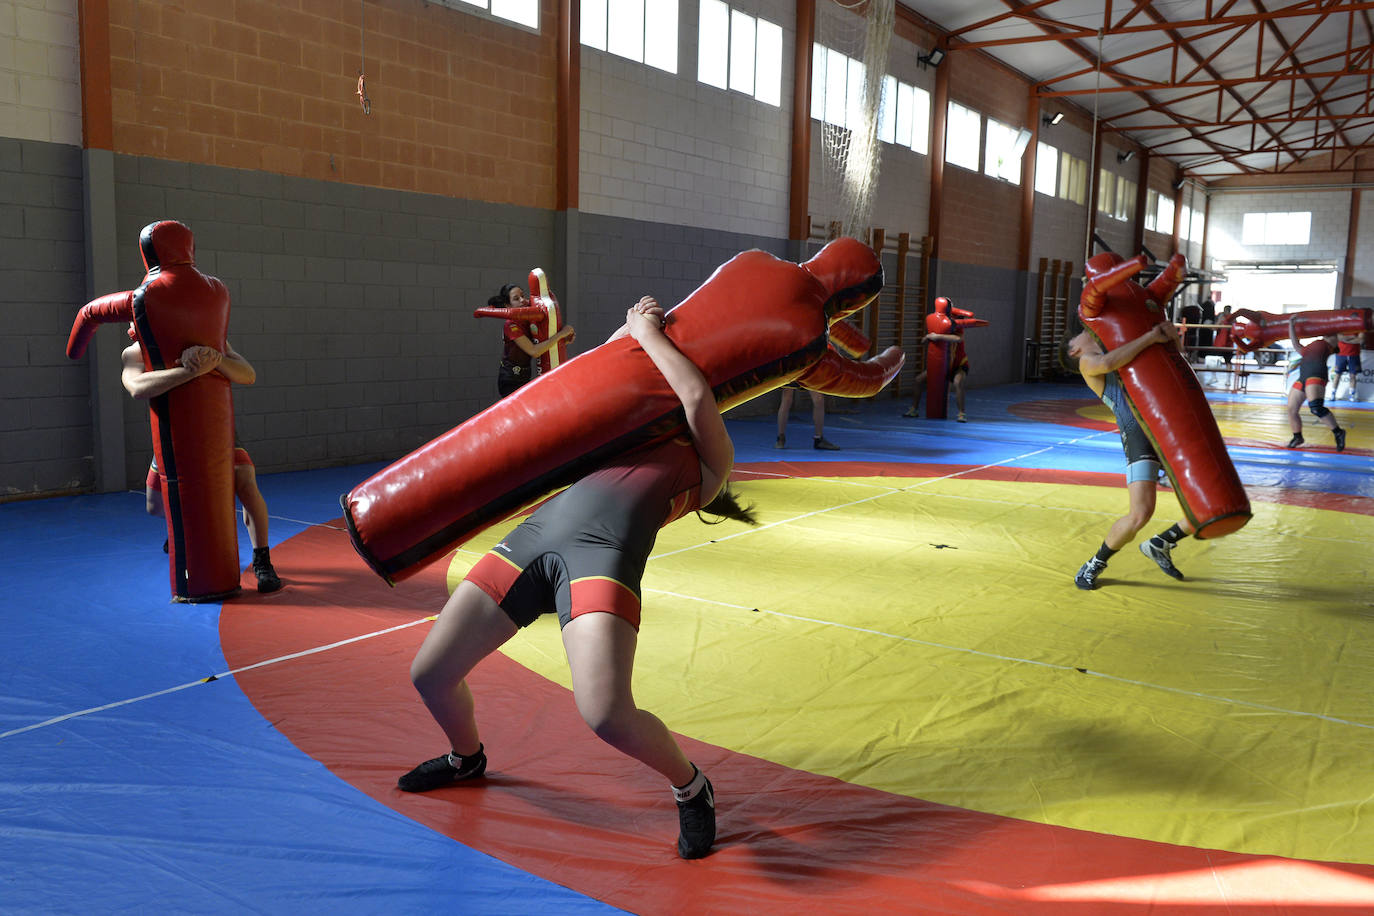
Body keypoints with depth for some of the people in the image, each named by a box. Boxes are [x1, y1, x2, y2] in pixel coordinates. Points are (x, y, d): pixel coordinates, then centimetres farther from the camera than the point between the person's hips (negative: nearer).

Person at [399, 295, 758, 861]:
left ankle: (691, 787, 7)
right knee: (429, 674, 9)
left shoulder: (711, 463, 19)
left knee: (608, 716, -26)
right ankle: (466, 758, 43)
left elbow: (697, 397, 2)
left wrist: (650, 333, 15)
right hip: (535, 534, 7)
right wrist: (631, 328, 39)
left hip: (603, 551, -6)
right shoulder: (635, 439, 35)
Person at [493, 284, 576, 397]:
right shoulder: (511, 325, -19)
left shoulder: (528, 320, 5)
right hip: (510, 382, -8)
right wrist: (561, 334, -22)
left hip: (524, 379, 8)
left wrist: (565, 339, -3)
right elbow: (534, 351, -25)